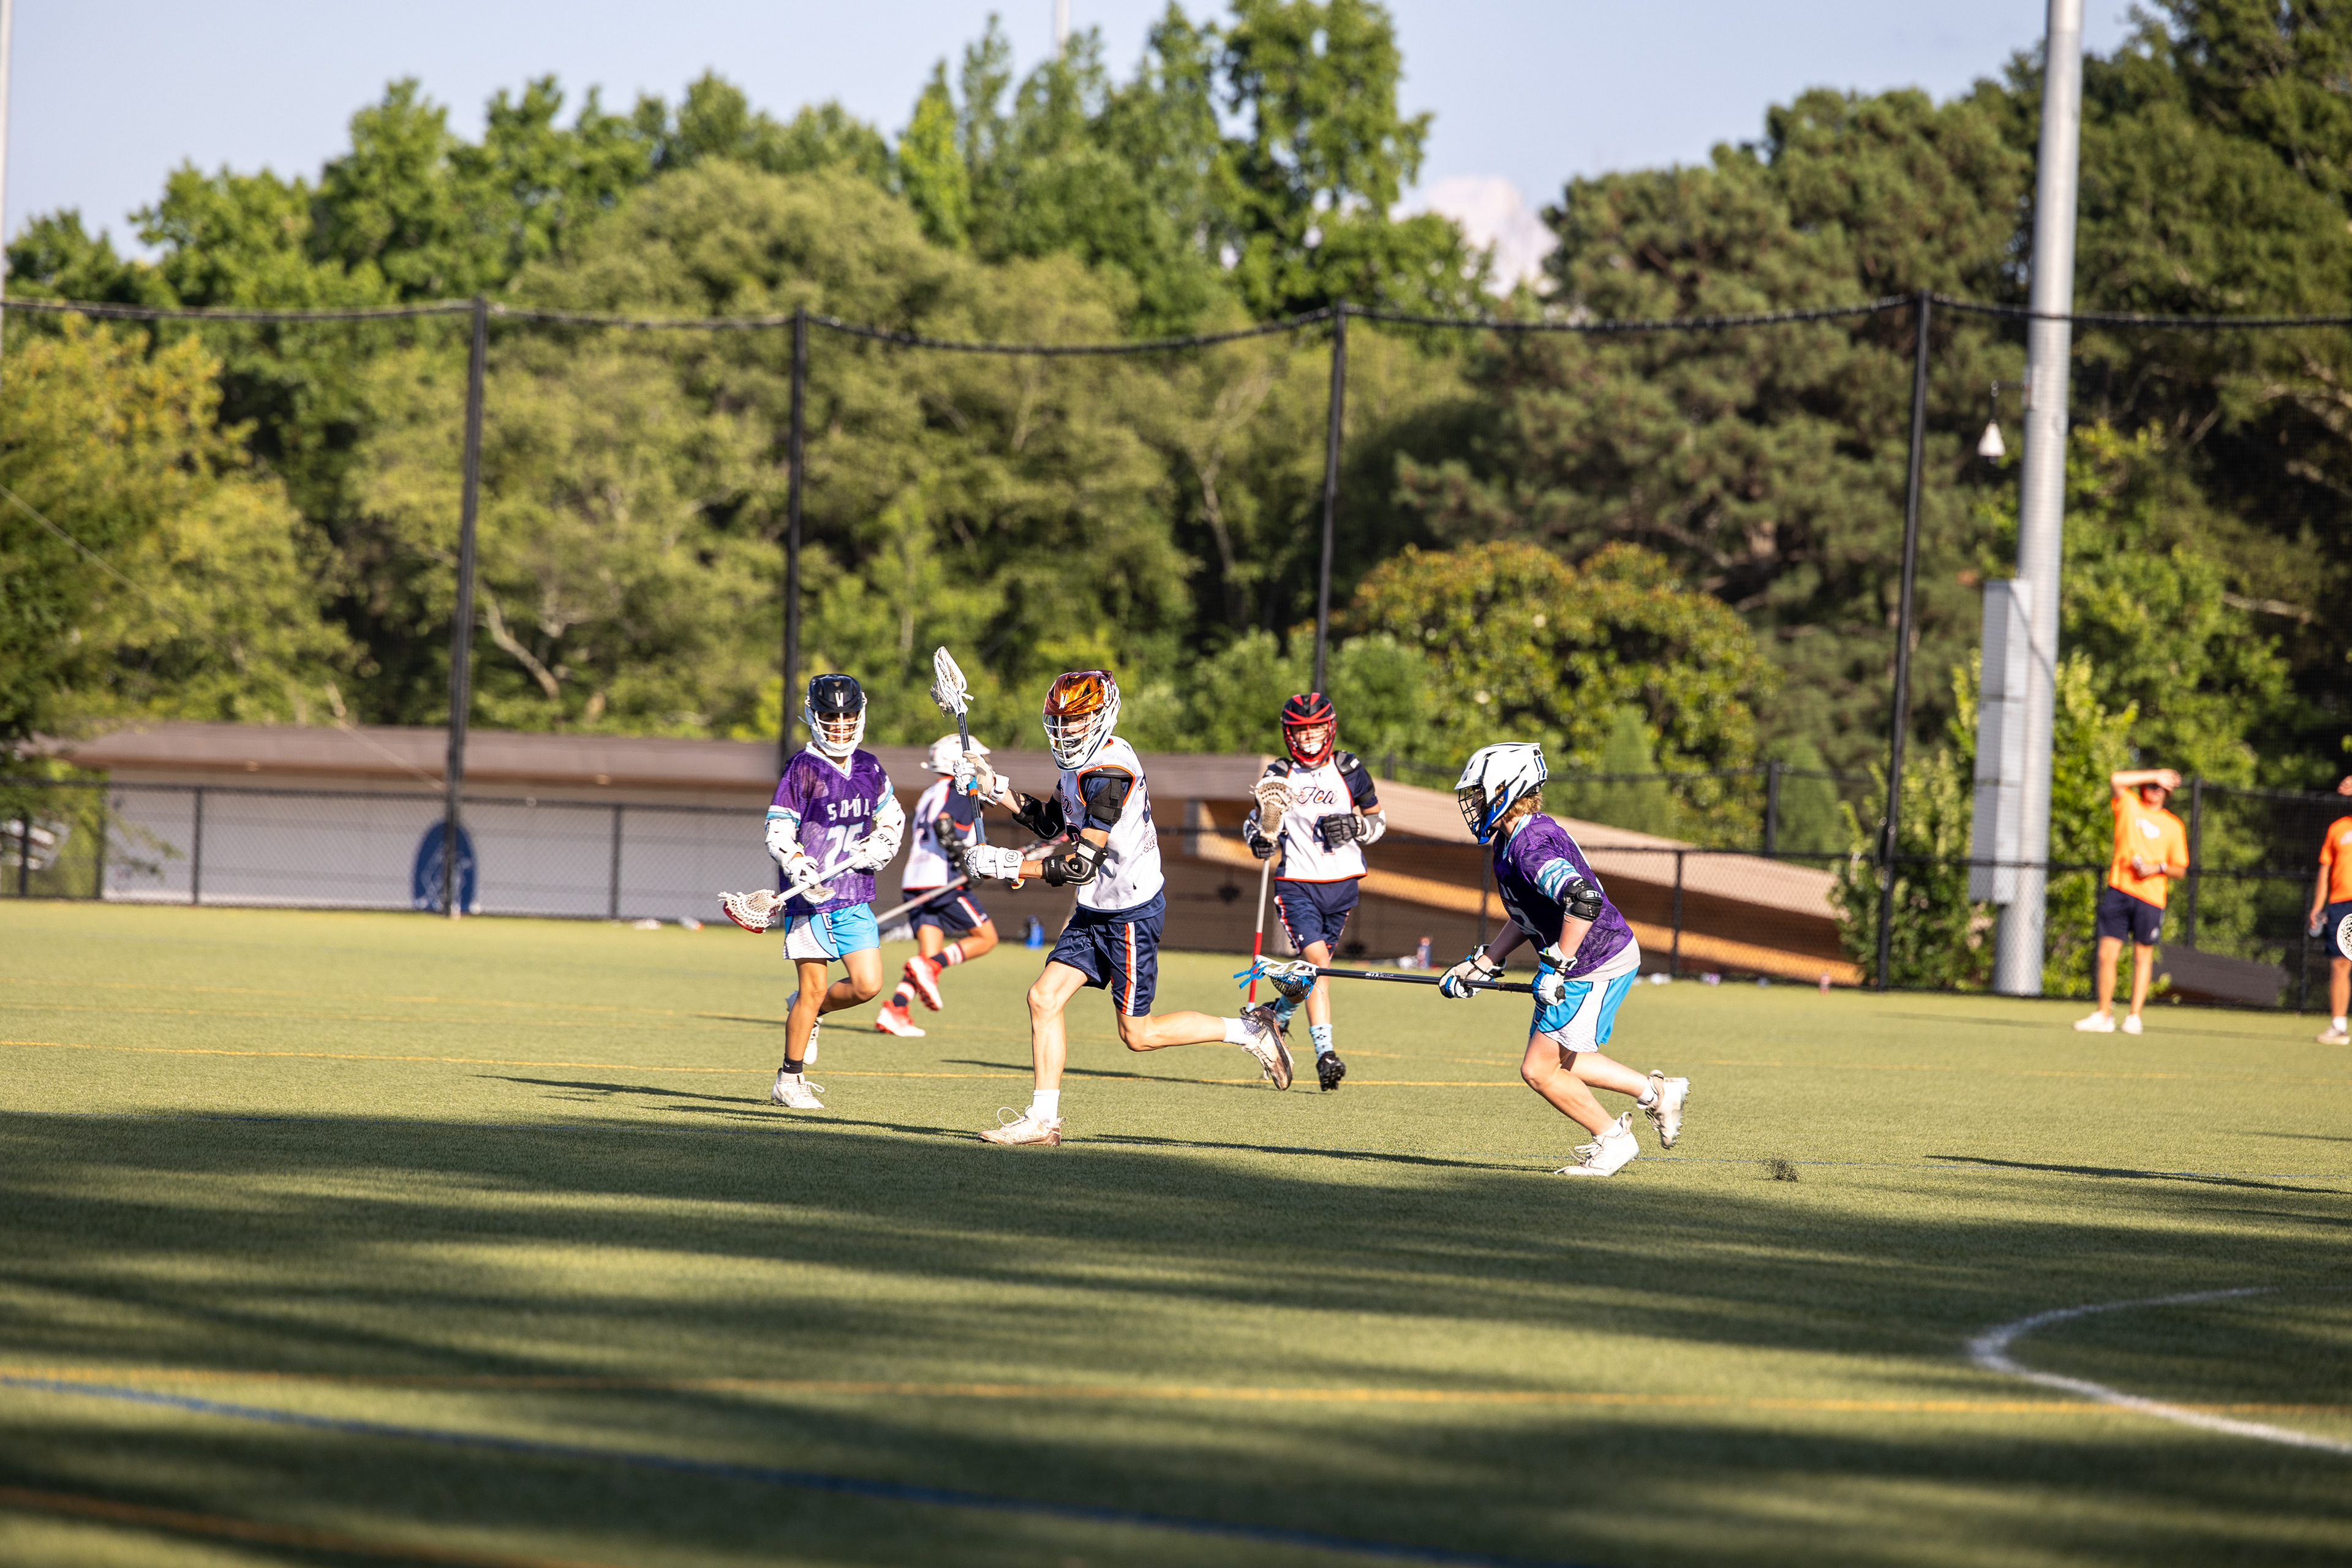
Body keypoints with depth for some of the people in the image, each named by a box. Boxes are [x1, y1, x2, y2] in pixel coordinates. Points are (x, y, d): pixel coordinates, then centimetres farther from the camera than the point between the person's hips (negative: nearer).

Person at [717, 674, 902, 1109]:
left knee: (867, 985, -2)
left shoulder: (869, 767, 9)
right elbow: (778, 833, -10)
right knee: (813, 989, -4)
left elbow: (893, 816, 24)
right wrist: (800, 868, -26)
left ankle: (806, 1011, 27)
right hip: (809, 894, -5)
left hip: (854, 896, 5)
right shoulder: (803, 768, -7)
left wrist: (880, 846, 5)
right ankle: (789, 1081, 10)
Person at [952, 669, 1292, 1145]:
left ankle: (1247, 1031, 11)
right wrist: (995, 789, 11)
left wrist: (1007, 866, -23)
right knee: (1044, 998, 0)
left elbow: (1080, 864, -26)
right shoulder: (1082, 764, 7)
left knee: (1137, 1034, -2)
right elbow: (1054, 823, 22)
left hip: (1132, 914, -9)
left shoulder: (1109, 773, -24)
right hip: (1095, 912, 9)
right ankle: (1043, 1119, 2)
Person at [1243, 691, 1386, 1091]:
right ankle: (1325, 1053, -21)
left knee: (1315, 966, 9)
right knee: (1317, 961, -18)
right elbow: (1255, 822, 9)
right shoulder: (1279, 776, 3)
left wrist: (1356, 826, -10)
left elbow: (1378, 820, 12)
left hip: (1341, 884, 2)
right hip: (1296, 886, -2)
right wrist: (1259, 838, -14)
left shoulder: (1350, 772, 3)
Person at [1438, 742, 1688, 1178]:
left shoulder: (1529, 848, -23)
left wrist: (1558, 967, -28)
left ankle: (1613, 1139, 11)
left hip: (1596, 968, -10)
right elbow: (1526, 917, 22)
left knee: (1539, 1070, -2)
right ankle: (1655, 1092, 24)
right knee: (1556, 1062, 20)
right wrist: (1482, 965, 17)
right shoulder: (1518, 838, 10)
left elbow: (1584, 900, -37)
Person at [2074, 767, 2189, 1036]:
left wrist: (2158, 868, -9)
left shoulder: (2174, 826, 10)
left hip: (2150, 897, 0)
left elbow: (2181, 869, 11)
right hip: (2118, 890, 0)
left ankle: (2134, 1017, 8)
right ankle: (2104, 1015, 5)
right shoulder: (2128, 805, 10)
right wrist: (2155, 774, -3)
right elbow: (2116, 779, -7)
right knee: (2107, 953, -3)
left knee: (2143, 956, 2)